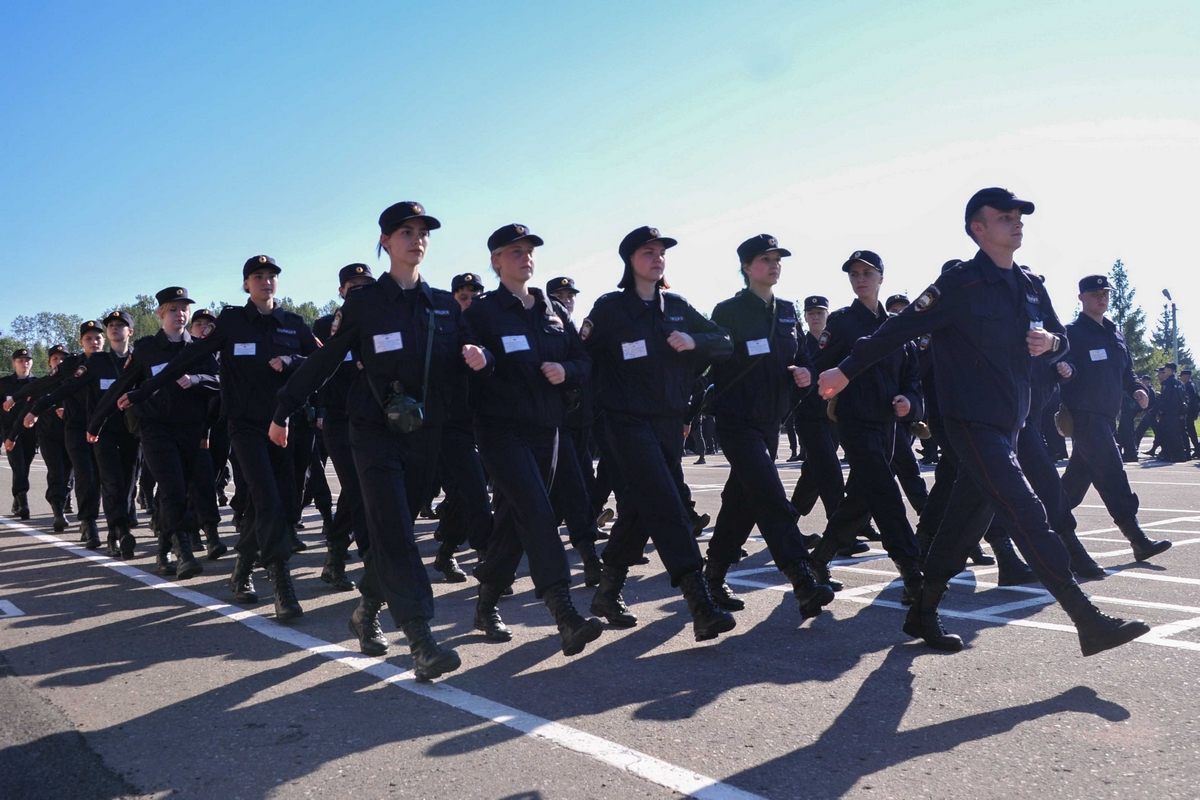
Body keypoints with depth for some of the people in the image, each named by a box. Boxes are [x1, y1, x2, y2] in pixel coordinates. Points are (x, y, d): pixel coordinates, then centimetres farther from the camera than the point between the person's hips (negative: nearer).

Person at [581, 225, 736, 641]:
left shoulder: (677, 307, 10)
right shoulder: (610, 307, -3)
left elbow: (725, 343, 7)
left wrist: (693, 341, -10)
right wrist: (604, 397, -7)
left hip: (671, 422, 6)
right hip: (629, 423, -6)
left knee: (639, 509, 12)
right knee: (667, 508, -15)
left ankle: (608, 592, 27)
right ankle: (701, 607, -17)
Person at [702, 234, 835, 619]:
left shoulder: (788, 312, 12)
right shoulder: (728, 311, -6)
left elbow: (800, 357, 20)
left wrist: (804, 372, -3)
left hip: (770, 420, 7)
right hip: (737, 421, -7)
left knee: (742, 501, 12)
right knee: (772, 501, -16)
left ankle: (714, 578, 25)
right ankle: (804, 583, -19)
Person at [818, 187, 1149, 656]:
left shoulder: (1031, 286, 12)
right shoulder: (961, 284, -11)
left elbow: (1060, 339, 21)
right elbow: (899, 329, -12)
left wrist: (1050, 343, -3)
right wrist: (846, 371, -11)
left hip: (1009, 424, 8)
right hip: (973, 423, -8)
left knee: (966, 522, 12)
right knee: (1027, 516, -12)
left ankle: (923, 614, 23)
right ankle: (1089, 623, -8)